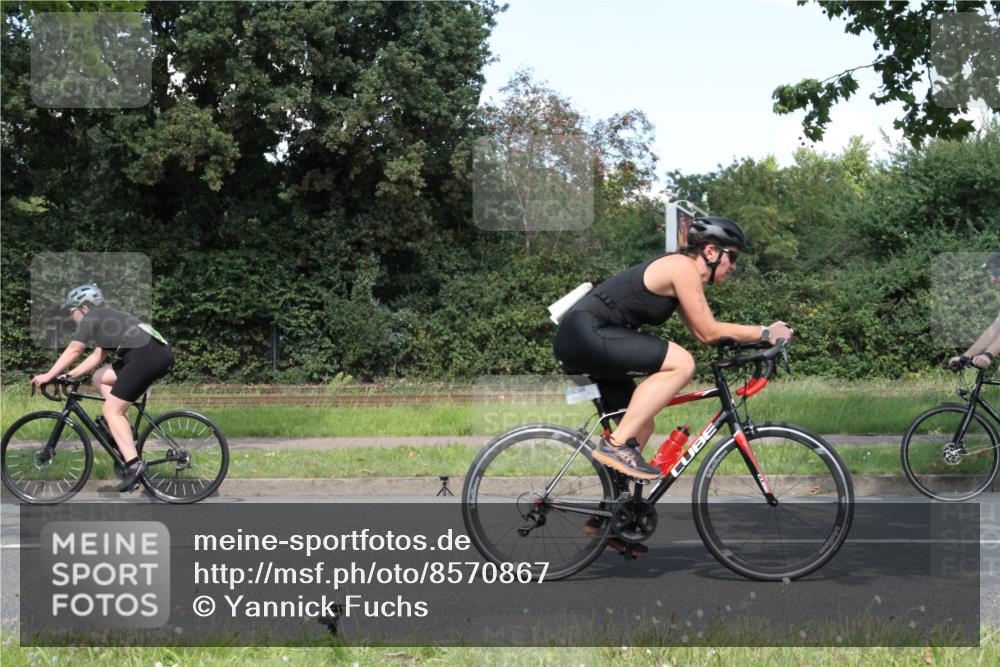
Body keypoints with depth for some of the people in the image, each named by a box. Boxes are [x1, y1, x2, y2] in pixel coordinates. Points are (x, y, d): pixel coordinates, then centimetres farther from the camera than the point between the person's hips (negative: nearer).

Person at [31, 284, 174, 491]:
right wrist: (71, 375, 27)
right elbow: (97, 356, 31)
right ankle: (125, 432, 13)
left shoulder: (91, 318, 4)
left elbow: (73, 351, 0)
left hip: (146, 356, -9)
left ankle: (134, 464, -16)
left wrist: (48, 376, 4)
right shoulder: (107, 317, 30)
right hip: (161, 353, 9)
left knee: (111, 411, -5)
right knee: (100, 378, 20)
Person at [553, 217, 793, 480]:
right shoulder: (684, 266, -10)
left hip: (578, 341, 11)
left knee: (641, 426, 13)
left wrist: (757, 336, 13)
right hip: (585, 333, -11)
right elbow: (709, 332, -11)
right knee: (681, 364, -20)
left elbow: (702, 332, 20)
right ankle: (616, 444, -18)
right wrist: (765, 332, -4)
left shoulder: (680, 270, 19)